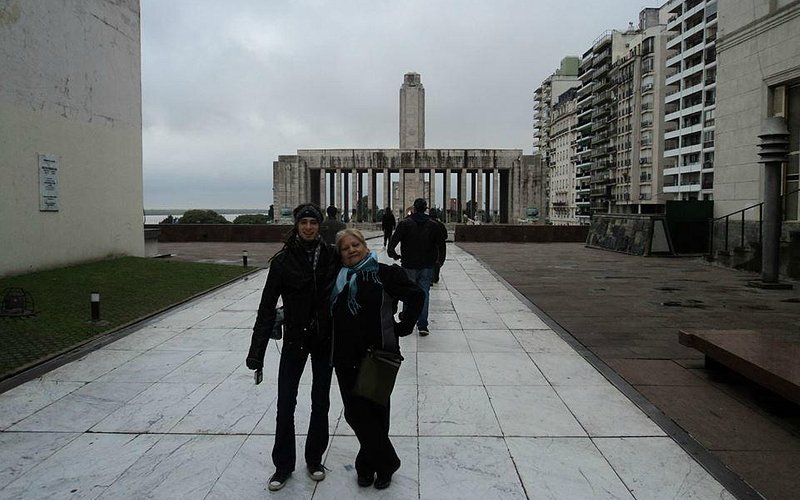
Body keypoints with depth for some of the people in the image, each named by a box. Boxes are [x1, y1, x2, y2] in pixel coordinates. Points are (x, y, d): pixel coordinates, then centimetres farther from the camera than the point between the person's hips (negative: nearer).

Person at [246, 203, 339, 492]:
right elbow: (267, 307, -9)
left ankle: (314, 460, 30)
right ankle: (283, 465, 21)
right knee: (285, 404, 3)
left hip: (325, 339, 1)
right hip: (294, 340, -1)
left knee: (320, 402, 12)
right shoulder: (283, 261, -9)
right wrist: (257, 351, -13)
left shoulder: (332, 257, -5)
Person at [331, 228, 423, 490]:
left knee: (375, 412, 4)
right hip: (345, 358, 5)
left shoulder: (384, 273, -6)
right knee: (355, 413, 7)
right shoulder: (338, 279, 9)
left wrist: (403, 328, -8)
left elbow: (416, 295, -10)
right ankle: (386, 463, 25)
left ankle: (367, 465, 25)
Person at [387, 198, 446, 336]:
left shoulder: (404, 223, -5)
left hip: (409, 265, -1)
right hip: (427, 266, 1)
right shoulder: (433, 225, 0)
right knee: (424, 294, 3)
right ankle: (422, 326, -1)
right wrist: (440, 259, 15)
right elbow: (441, 244, 1)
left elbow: (393, 241, -12)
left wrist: (393, 254, 5)